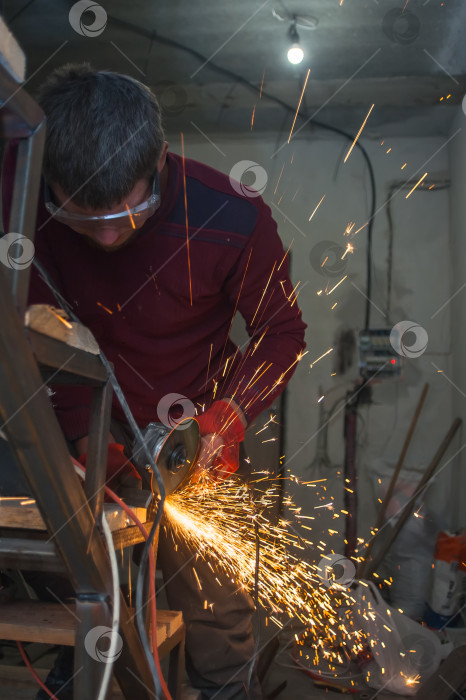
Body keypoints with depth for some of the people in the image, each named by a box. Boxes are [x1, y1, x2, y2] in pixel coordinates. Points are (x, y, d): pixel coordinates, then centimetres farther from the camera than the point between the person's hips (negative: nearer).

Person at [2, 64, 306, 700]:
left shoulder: (234, 220, -24)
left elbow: (281, 331, -9)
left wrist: (232, 411, -24)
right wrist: (82, 428, -22)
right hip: (96, 414, 2)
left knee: (211, 596, 8)